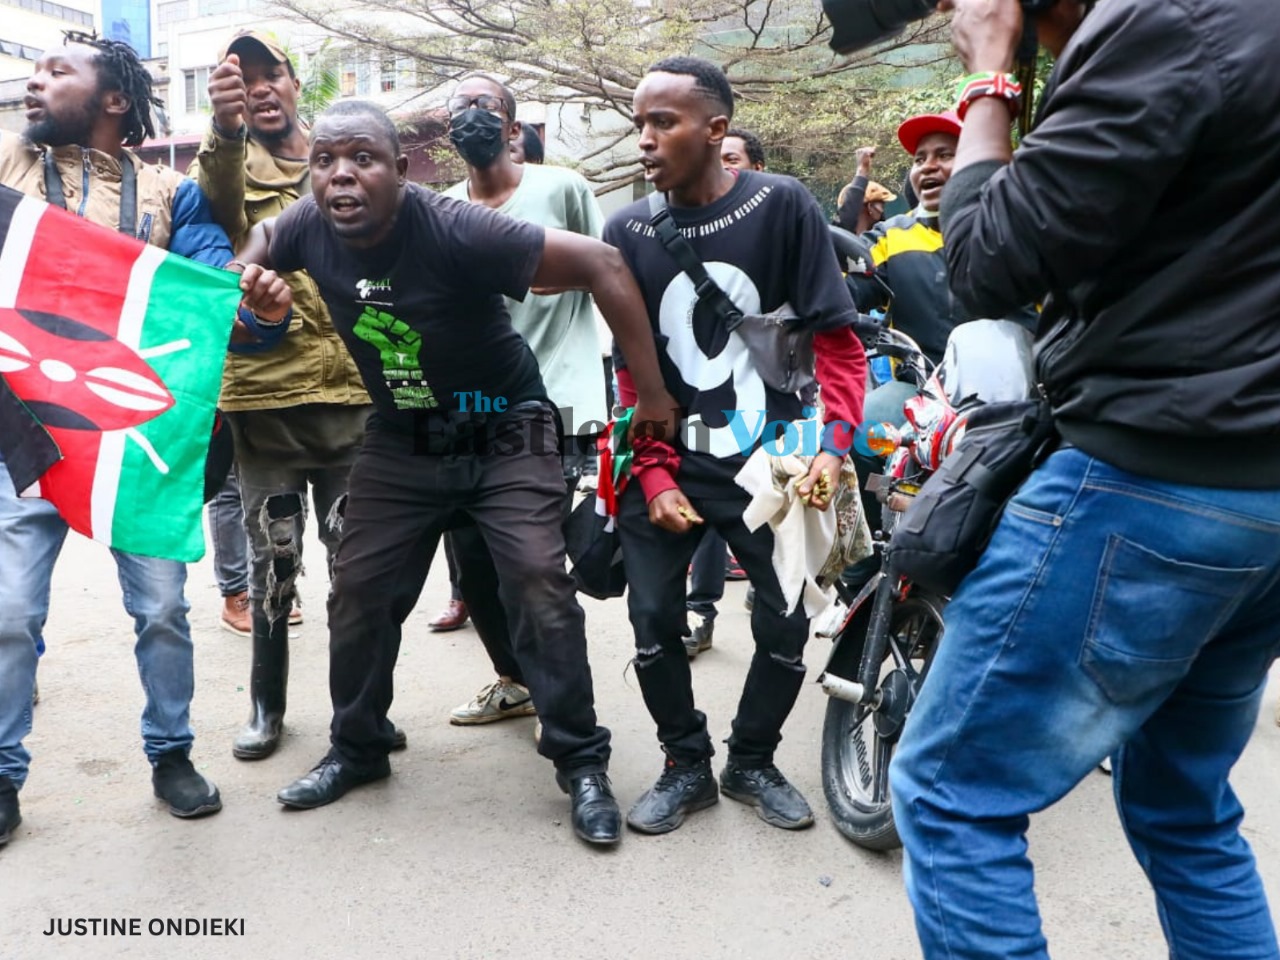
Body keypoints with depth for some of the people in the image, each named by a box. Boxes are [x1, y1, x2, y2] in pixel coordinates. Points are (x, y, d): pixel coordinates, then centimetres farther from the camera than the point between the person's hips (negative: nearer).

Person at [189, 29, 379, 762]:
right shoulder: (229, 161, 4)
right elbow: (219, 200, -21)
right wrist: (225, 130, -41)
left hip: (351, 392, 2)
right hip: (264, 396, -1)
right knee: (273, 560, 8)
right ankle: (267, 704, 25)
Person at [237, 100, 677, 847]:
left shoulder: (454, 230, -29)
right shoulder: (308, 228, -13)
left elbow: (601, 263, -30)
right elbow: (256, 246, 11)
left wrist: (654, 393, -28)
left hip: (503, 435, -5)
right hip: (400, 442, 5)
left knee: (539, 583, -15)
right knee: (359, 590, 6)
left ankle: (582, 763, 1)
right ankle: (357, 749, 28)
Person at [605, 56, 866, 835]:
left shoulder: (784, 207, -6)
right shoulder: (626, 232, 1)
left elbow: (838, 339, -5)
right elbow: (631, 370, 4)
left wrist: (832, 443, -17)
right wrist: (654, 476, -5)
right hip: (668, 466, 2)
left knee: (788, 624, 3)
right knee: (654, 621, 0)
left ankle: (753, 761, 27)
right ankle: (687, 765, 23)